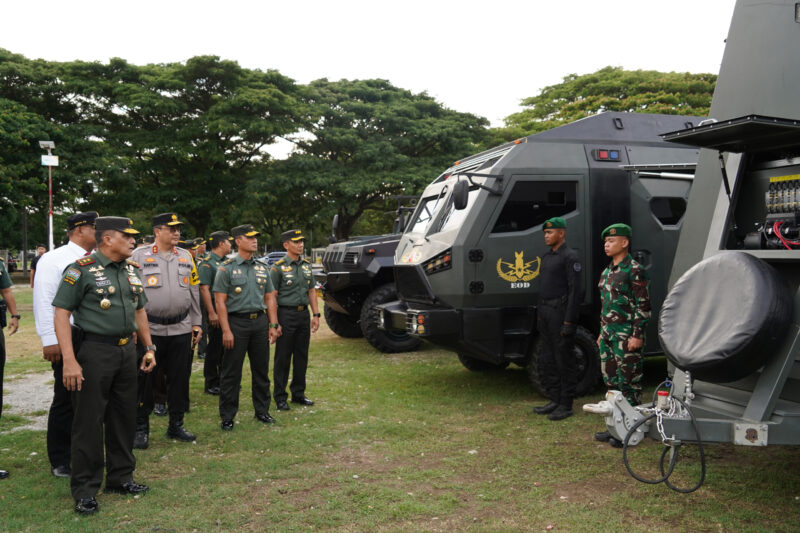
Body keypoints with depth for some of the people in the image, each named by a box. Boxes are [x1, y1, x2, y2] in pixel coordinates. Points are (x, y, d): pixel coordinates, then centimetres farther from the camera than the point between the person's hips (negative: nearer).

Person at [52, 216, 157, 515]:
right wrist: (69, 360, -20)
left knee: (124, 416, 13)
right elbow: (61, 314, -13)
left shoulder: (132, 270, 11)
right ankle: (84, 489, 11)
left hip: (126, 351, 7)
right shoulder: (81, 270, -10)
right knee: (88, 420, 0)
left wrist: (149, 348, 15)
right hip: (94, 352, -7)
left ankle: (120, 478, 27)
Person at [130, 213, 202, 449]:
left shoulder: (186, 257, 9)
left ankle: (176, 425, 24)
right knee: (144, 379, 4)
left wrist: (196, 323, 10)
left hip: (181, 329, 4)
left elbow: (194, 292, 13)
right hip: (149, 329, -4)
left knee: (179, 378, 10)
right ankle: (141, 429, 17)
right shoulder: (139, 256, -3)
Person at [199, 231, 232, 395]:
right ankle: (211, 383, 9)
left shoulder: (226, 262, 14)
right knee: (214, 348, -1)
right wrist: (212, 313, -22)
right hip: (216, 311, -8)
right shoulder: (207, 263, -12)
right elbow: (204, 289, -18)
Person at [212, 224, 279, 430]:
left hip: (260, 321, 5)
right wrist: (226, 330, -14)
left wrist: (273, 325, 6)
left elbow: (270, 298, 14)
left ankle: (262, 410, 24)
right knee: (231, 372, 2)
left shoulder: (262, 267, 11)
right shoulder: (227, 268, -4)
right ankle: (227, 416, 12)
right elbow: (220, 301, -8)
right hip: (236, 322, -5)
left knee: (261, 369, 11)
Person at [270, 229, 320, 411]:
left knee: (302, 356, 11)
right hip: (286, 314, -6)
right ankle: (280, 397, 10)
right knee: (283, 357, 1)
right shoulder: (278, 267, -8)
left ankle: (298, 393, 23)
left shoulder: (307, 265, 10)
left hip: (303, 314, 6)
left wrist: (316, 314, 8)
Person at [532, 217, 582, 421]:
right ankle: (554, 400, 23)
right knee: (546, 360, 13)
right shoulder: (547, 257, 17)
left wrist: (569, 322, -19)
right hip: (546, 312, 9)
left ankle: (566, 406, 5)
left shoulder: (570, 257, -11)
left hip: (560, 312, -9)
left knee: (564, 361, -2)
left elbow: (575, 290, -16)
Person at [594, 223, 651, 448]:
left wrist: (637, 335, -18)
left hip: (626, 335, -9)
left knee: (628, 382, -2)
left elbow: (643, 306, -14)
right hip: (609, 334, 9)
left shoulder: (635, 271, -11)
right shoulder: (607, 272, 15)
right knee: (611, 380, 13)